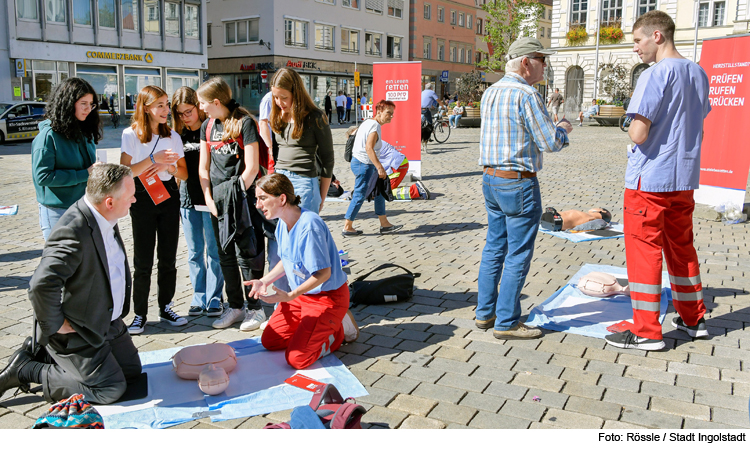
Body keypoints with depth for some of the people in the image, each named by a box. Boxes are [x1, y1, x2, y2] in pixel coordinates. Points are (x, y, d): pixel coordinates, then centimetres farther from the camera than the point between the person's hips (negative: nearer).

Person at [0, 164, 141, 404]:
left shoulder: (104, 217, -2)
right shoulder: (73, 232, -32)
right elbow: (42, 285, -39)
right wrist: (55, 326, -24)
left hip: (108, 321, 9)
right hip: (78, 330, -9)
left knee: (132, 371, 16)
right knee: (110, 389, -4)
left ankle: (43, 351, 24)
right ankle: (26, 370, 8)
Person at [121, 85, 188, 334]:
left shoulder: (173, 136, 8)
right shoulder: (131, 134, -3)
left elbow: (184, 173, 7)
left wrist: (167, 165, -12)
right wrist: (153, 158, -19)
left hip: (169, 195, 3)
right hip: (142, 198, -3)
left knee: (168, 257, 7)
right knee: (143, 260, -1)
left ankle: (166, 308, 19)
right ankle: (139, 314, 10)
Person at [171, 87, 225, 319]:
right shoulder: (179, 135, 10)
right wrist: (175, 199, 11)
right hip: (188, 199, 5)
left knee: (213, 250, 2)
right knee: (195, 252, 10)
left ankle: (215, 298, 11)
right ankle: (199, 297, 20)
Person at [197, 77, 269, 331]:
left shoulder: (244, 123, -8)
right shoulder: (207, 126, 12)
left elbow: (252, 167, -12)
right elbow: (203, 168, 13)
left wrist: (235, 196, -10)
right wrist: (209, 199, 2)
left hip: (243, 197, -6)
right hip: (217, 200, 6)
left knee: (246, 255, -2)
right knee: (226, 257, 11)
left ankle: (255, 308, 10)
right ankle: (235, 307, 23)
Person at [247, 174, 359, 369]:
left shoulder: (309, 225, -28)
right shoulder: (282, 224, 1)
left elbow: (324, 272, -26)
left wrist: (290, 296, -29)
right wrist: (265, 281, 3)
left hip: (328, 296, -9)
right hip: (300, 294, 9)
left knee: (296, 359, -14)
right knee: (269, 342, 10)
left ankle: (340, 329, 7)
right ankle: (318, 327, 22)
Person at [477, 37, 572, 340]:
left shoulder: (490, 93, 11)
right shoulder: (526, 95, -15)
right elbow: (551, 143, -16)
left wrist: (551, 129, 19)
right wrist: (562, 130, 5)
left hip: (490, 179, 9)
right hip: (518, 183, -8)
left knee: (494, 248, 16)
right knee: (518, 255, 0)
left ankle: (485, 312, 23)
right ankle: (506, 323, 7)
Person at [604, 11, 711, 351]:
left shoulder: (655, 75, -16)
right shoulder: (698, 73, 10)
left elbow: (638, 134, -21)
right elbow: (698, 129, 17)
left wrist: (631, 130, -1)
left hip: (649, 179, -8)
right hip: (685, 177, 8)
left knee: (643, 250, 0)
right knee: (681, 247, 19)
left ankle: (647, 332, 6)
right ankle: (693, 319, 29)